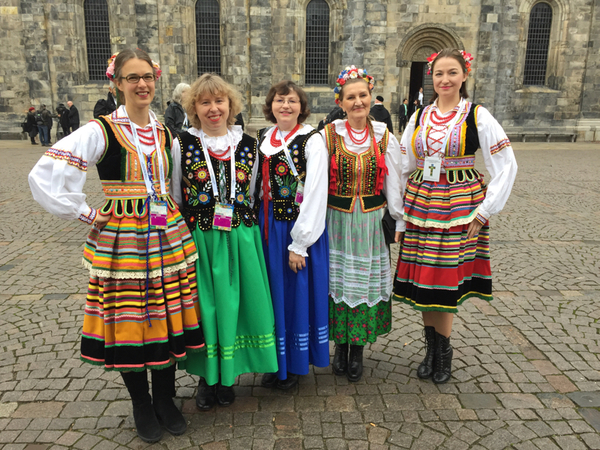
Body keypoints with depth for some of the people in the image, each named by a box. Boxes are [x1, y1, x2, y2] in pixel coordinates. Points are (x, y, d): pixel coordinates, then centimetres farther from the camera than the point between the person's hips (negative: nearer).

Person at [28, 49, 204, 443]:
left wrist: (173, 218, 10)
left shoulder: (165, 134, 9)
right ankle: (142, 407, 28)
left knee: (168, 318, 9)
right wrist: (88, 214, -11)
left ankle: (165, 399, 30)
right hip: (121, 241, -4)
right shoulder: (101, 132, -7)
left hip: (168, 237, 4)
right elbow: (44, 177, -13)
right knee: (129, 322, 6)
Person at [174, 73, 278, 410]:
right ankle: (206, 377, 28)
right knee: (204, 306, 6)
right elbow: (173, 199, 3)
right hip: (198, 239, -1)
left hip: (240, 239, 2)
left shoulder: (248, 145, 5)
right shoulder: (183, 145, -1)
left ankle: (228, 376, 29)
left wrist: (245, 227, 10)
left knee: (234, 303, 8)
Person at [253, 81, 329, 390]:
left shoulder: (311, 140, -9)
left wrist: (300, 243, -16)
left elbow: (315, 194, -14)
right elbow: (255, 184, 12)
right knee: (273, 292, 12)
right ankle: (275, 362, 29)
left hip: (299, 227, -5)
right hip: (267, 227, 5)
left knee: (298, 292, 6)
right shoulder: (263, 138, 8)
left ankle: (295, 364, 25)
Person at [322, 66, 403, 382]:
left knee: (366, 280, 7)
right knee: (338, 279, 7)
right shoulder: (328, 135, -3)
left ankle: (358, 349, 25)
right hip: (337, 220, -1)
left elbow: (392, 183, 5)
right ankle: (340, 345, 27)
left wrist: (399, 222, 4)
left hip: (371, 221, 1)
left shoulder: (384, 137, 2)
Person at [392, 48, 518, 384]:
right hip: (421, 205, 4)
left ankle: (443, 352, 20)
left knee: (444, 281, -1)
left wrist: (484, 211, -8)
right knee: (422, 281, 6)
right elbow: (403, 168, 12)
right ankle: (432, 348, 25)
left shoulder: (478, 116, -2)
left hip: (459, 207, -3)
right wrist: (399, 211, 7)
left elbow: (506, 166, -3)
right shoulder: (419, 117, 9)